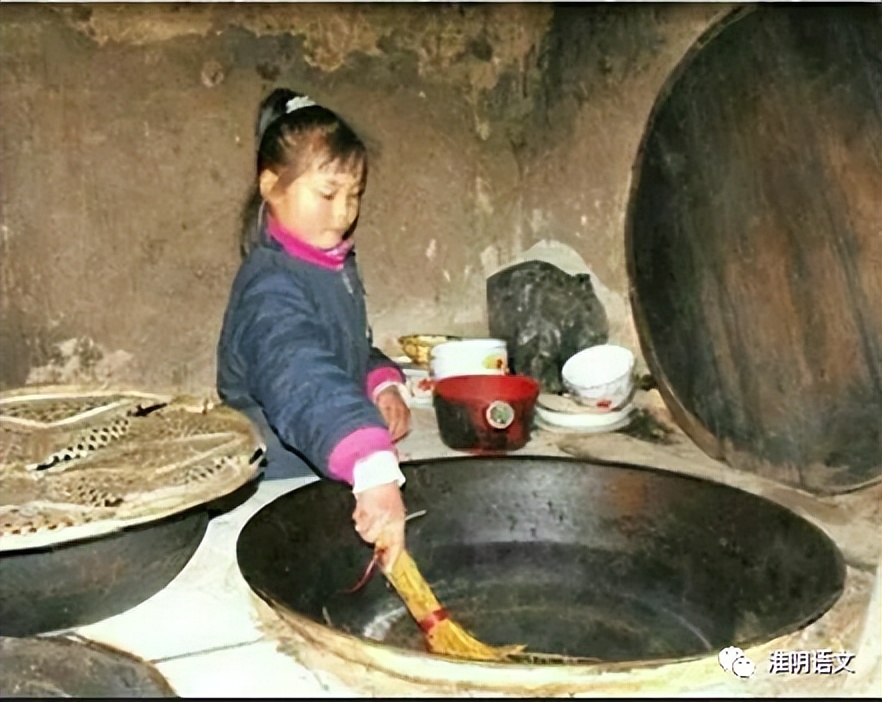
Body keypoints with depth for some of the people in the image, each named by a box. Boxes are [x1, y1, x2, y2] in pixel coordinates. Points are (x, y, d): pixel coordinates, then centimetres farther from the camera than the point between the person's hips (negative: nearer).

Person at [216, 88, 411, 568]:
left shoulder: (337, 266, 5)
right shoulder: (270, 285, -26)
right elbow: (304, 381, -43)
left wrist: (384, 384, -1)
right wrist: (375, 472, -58)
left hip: (333, 480, 8)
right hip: (279, 487, -8)